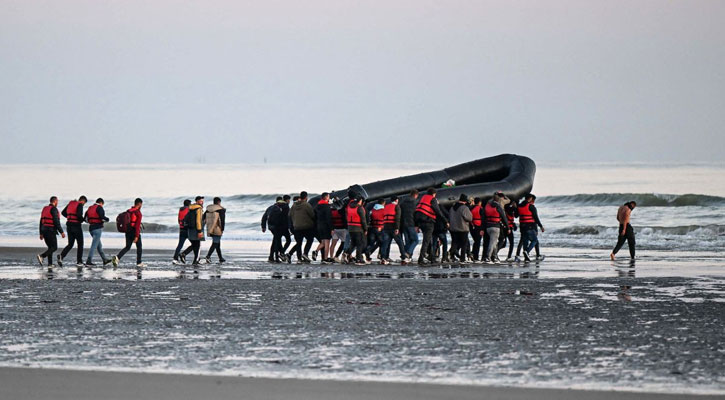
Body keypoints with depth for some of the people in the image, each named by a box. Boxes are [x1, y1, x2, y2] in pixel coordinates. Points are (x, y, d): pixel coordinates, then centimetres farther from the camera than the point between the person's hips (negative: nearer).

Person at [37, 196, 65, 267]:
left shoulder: (45, 209, 15)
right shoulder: (54, 209, -11)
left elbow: (41, 222, 18)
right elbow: (56, 222, -17)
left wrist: (41, 234, 21)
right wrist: (62, 232, -14)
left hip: (44, 231, 8)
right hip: (51, 231, -8)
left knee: (50, 247, 14)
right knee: (54, 247, -6)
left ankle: (50, 263, 6)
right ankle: (41, 256, -23)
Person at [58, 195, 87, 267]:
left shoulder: (70, 203, 13)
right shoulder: (80, 205, -9)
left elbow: (63, 213, 18)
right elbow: (79, 215, -24)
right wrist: (82, 220, -4)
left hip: (69, 225, 6)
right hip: (76, 225, -6)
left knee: (70, 244, 11)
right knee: (80, 244, 7)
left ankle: (61, 256, -13)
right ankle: (79, 262, 5)